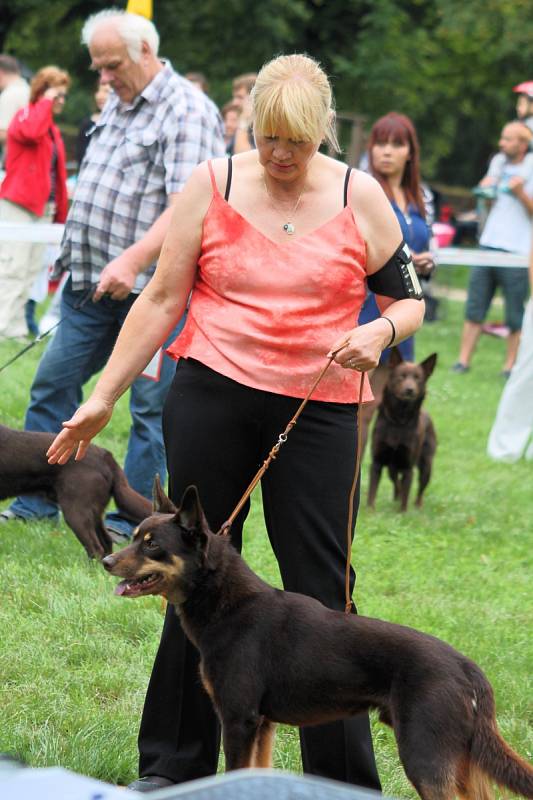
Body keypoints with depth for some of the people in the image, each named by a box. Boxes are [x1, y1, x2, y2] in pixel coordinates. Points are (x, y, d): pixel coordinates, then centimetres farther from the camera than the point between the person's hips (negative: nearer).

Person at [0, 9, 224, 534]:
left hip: (151, 288, -9)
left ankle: (133, 523, 6)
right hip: (91, 282, 9)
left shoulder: (188, 112, -12)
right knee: (52, 386, 11)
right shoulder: (116, 105, 16)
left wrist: (133, 259, -32)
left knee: (150, 407, -1)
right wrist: (74, 251, 21)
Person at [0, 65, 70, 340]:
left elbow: (57, 173, 16)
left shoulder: (52, 129, 18)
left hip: (44, 207, 8)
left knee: (31, 271, 6)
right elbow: (31, 132, -30)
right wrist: (45, 101, -16)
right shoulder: (25, 116, -4)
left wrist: (60, 211, 11)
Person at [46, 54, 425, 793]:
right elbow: (163, 299, 4)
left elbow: (409, 300, 8)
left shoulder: (360, 199, 1)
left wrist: (381, 331, -15)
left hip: (317, 413, 0)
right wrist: (103, 397, 3)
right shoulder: (213, 186, 0)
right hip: (211, 399, 1)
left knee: (322, 591, -2)